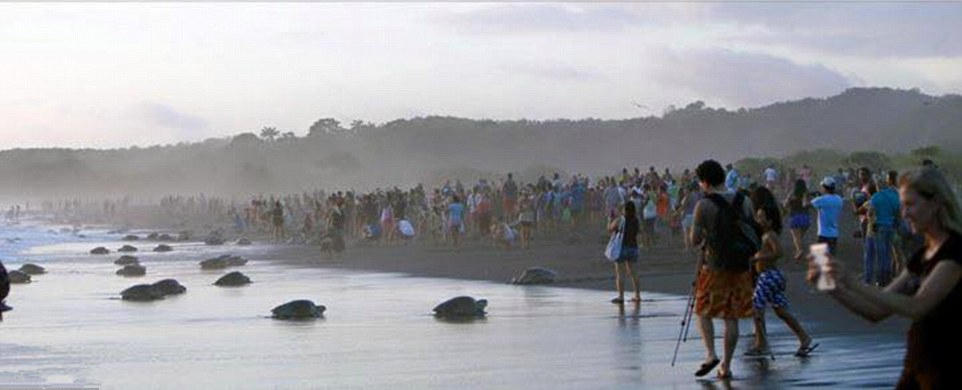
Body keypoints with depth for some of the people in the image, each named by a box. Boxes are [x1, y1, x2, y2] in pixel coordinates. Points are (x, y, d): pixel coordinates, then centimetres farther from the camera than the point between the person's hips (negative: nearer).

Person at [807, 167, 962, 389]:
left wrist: (853, 283, -29)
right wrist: (832, 286, -3)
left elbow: (916, 308, -26)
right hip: (916, 370, 8)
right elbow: (877, 311, 11)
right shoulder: (922, 256, 12)